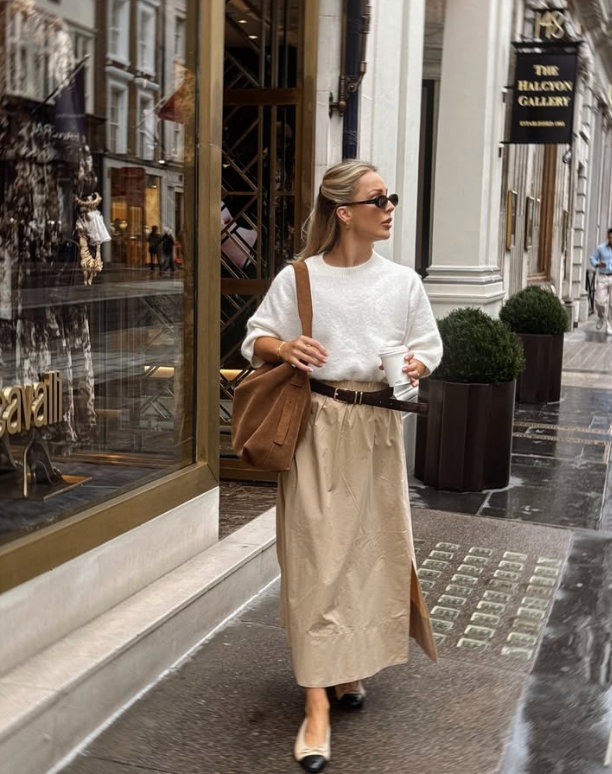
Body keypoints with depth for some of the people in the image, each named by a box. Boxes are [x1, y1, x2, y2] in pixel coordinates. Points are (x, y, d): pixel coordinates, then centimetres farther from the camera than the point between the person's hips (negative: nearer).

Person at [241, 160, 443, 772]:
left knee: (371, 547, 9)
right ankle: (317, 706, 0)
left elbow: (428, 346, 12)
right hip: (317, 424, -3)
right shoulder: (298, 277, -2)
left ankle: (348, 665, 33)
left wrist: (416, 366, -9)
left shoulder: (402, 281, 5)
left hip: (376, 425, 3)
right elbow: (255, 340, 4)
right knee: (316, 554, -5)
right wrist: (283, 347, -17)